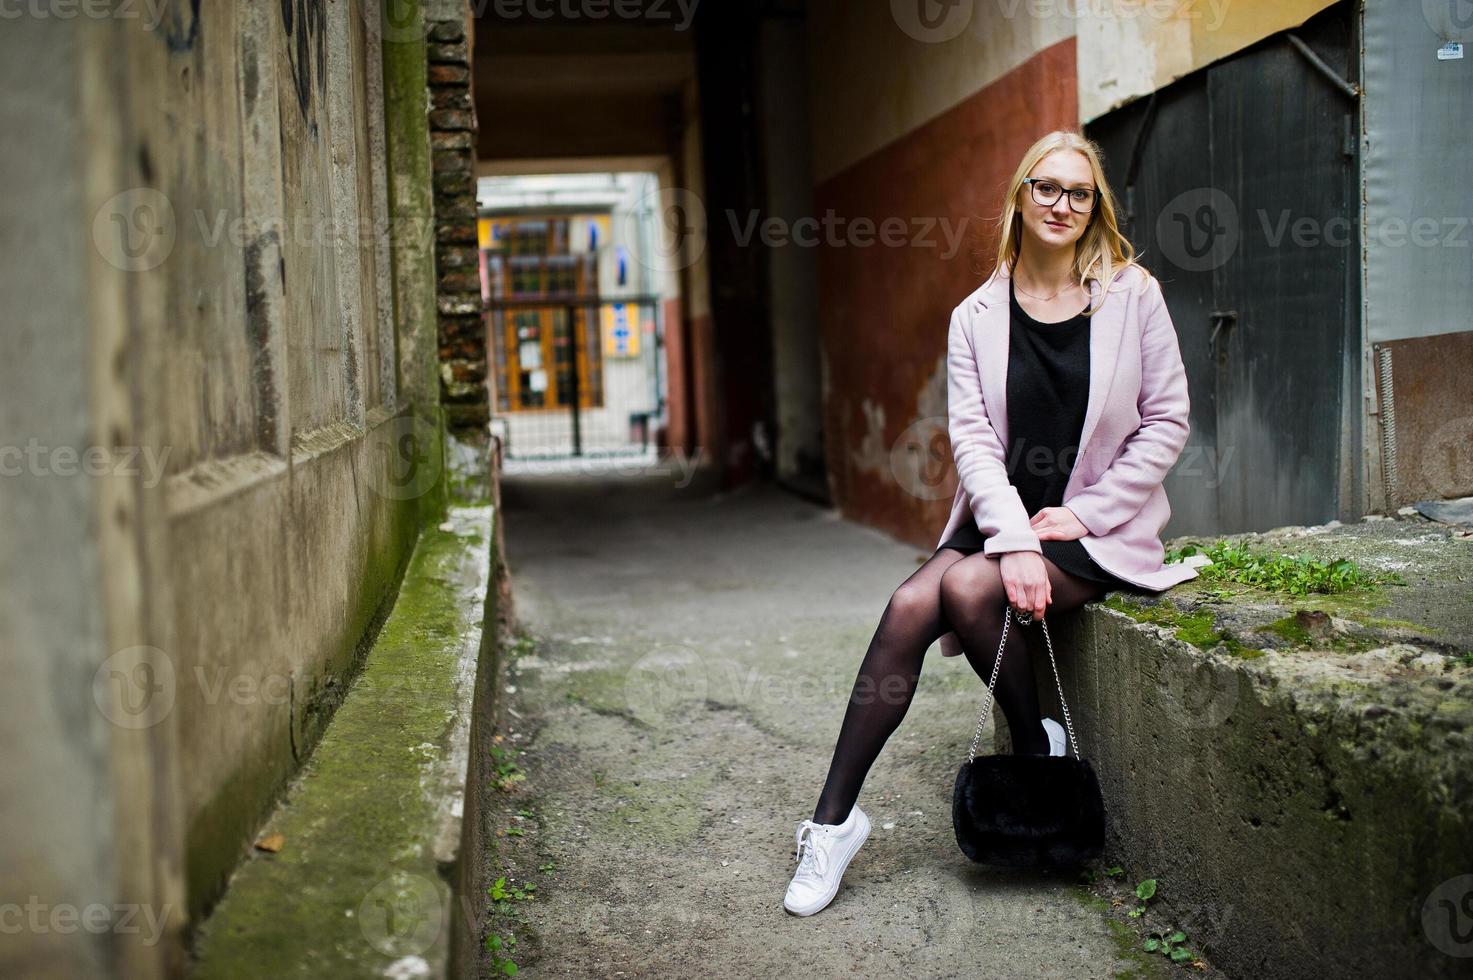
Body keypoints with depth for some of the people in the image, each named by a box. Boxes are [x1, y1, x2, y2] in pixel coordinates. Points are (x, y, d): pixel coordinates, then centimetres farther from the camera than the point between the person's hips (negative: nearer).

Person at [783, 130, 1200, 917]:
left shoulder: (1133, 295, 0)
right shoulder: (977, 317, 5)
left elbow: (1166, 421, 0)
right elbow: (972, 438, -4)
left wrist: (1084, 512, -10)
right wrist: (1014, 540, -19)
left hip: (1098, 529, -2)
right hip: (1002, 519, 3)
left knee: (970, 588, -29)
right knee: (910, 605, -24)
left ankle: (1036, 748, -2)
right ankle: (834, 818, -17)